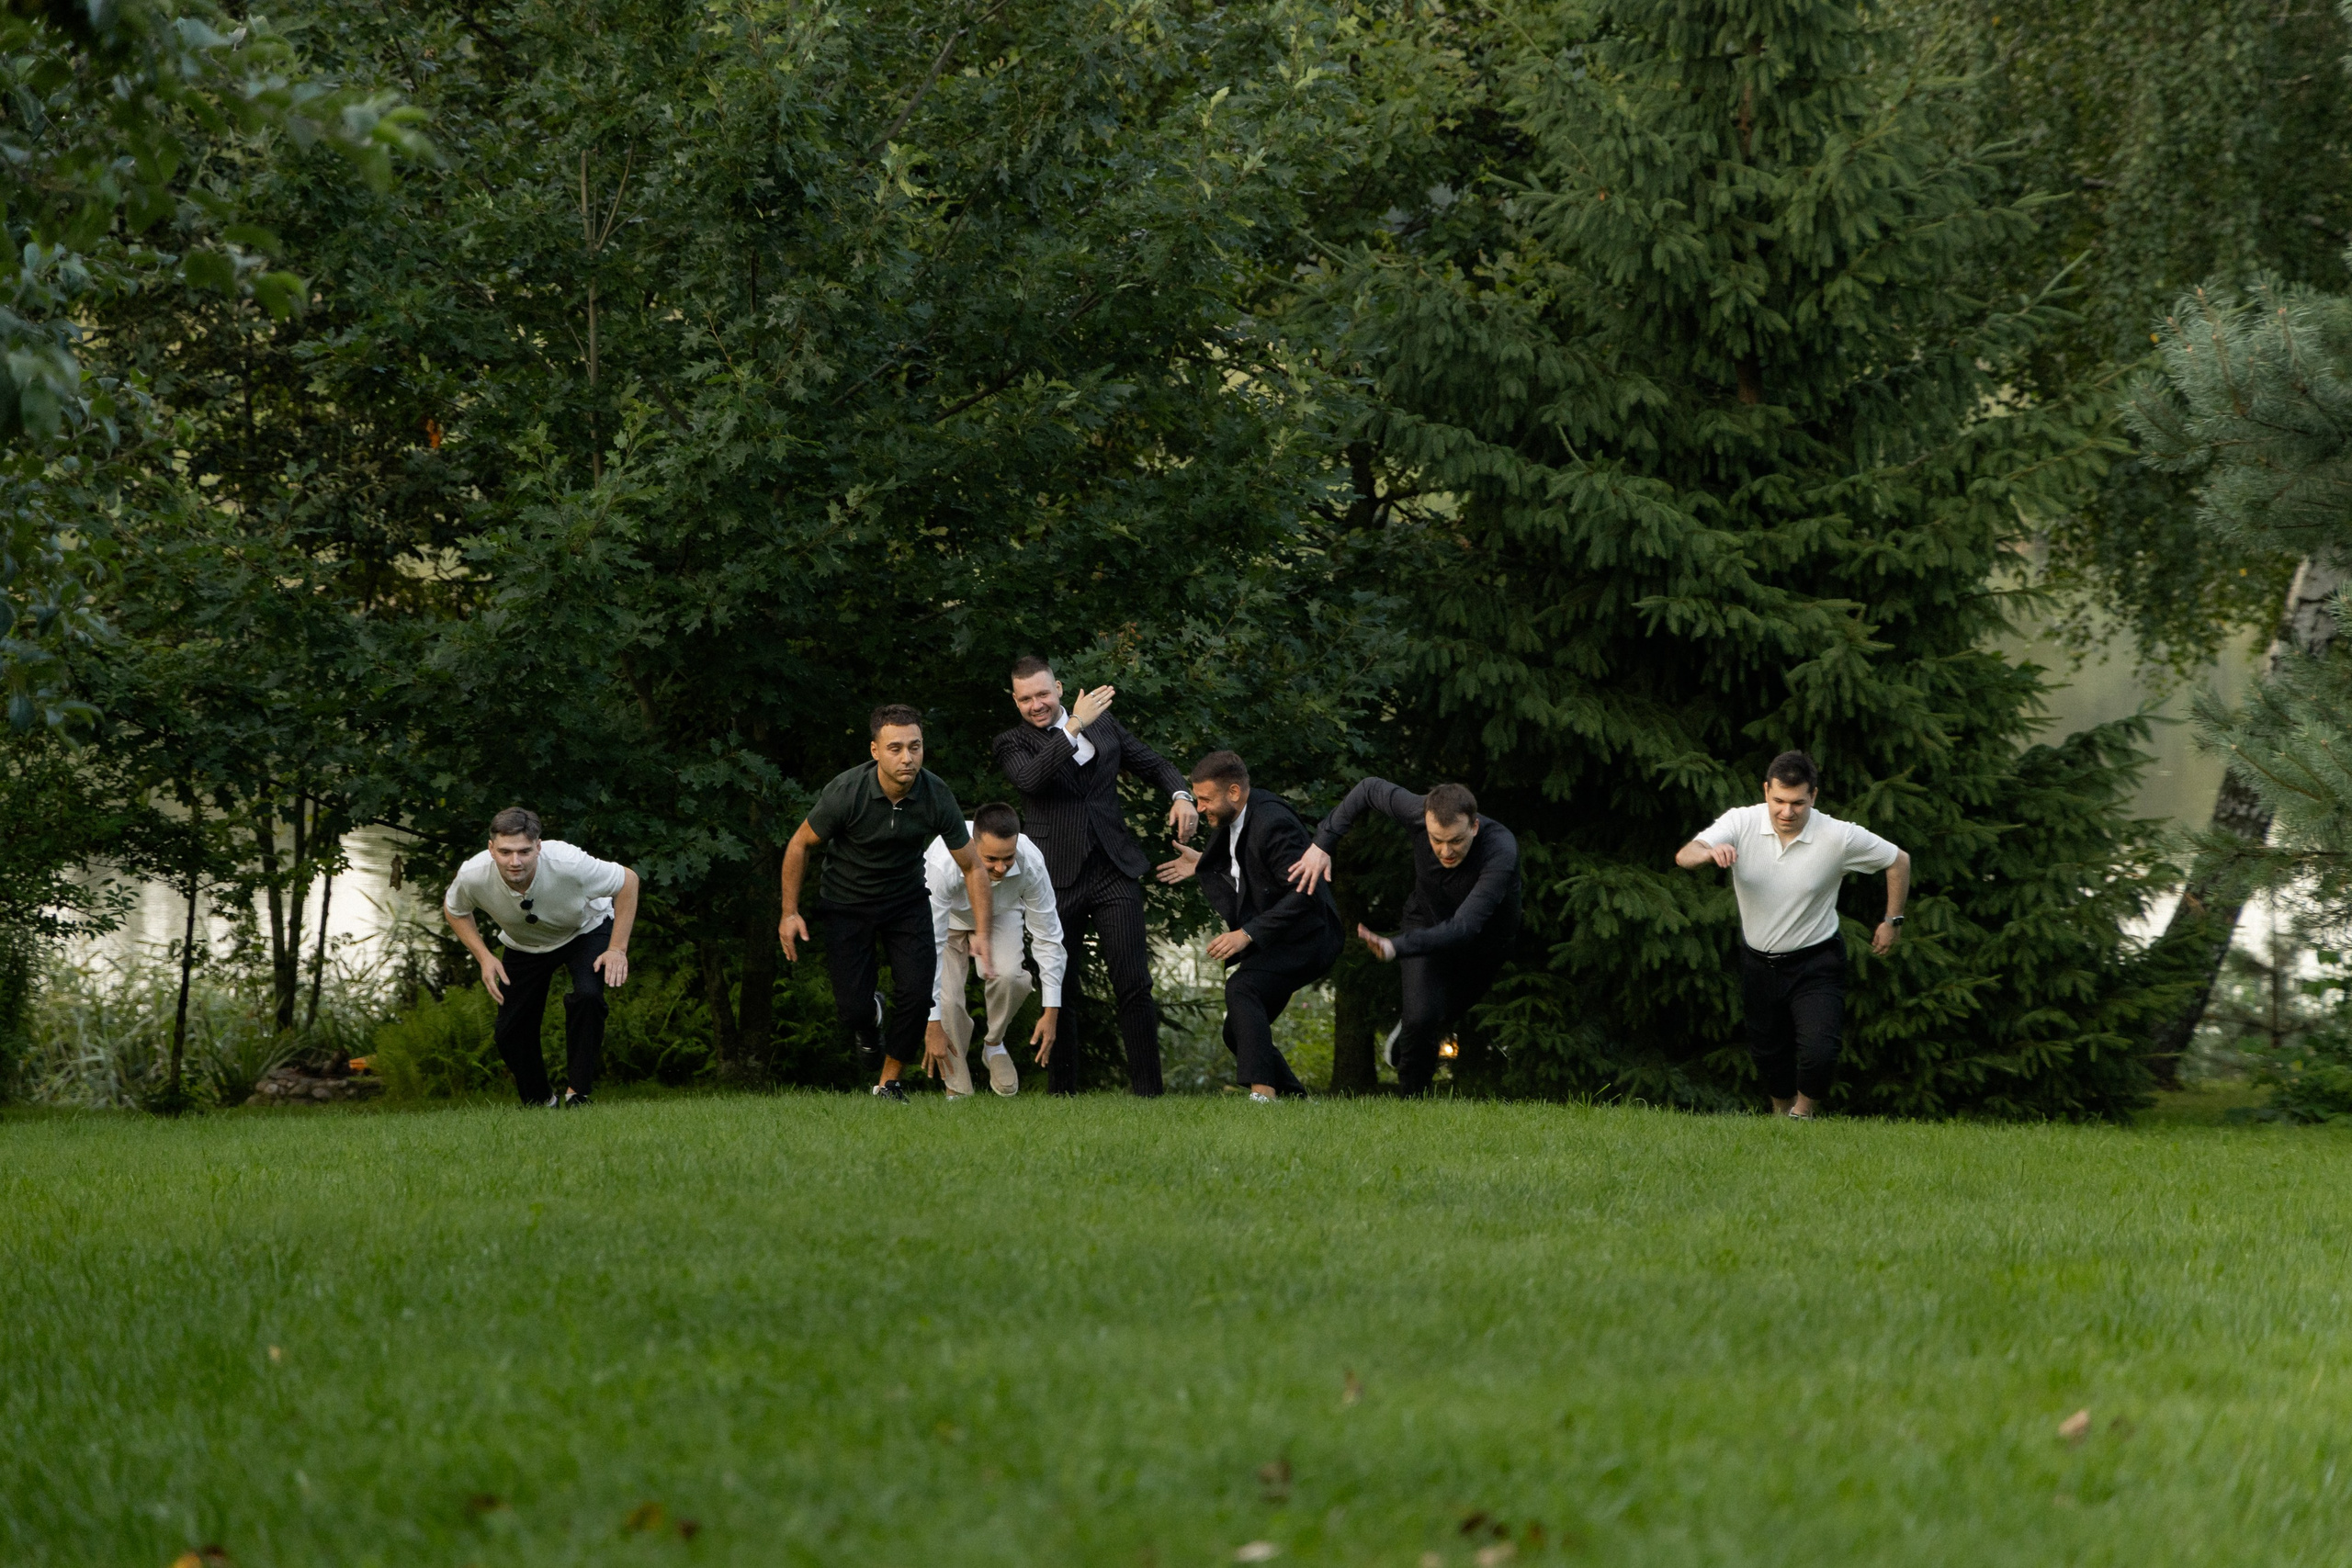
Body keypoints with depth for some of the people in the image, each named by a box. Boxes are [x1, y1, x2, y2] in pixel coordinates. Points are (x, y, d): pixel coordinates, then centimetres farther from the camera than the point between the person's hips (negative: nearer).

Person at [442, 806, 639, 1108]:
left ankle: (577, 1092, -16)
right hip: (524, 945, 3)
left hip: (585, 929, -3)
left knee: (587, 996, -29)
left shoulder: (569, 864, -40)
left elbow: (628, 881, -22)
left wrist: (618, 949, -23)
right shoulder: (472, 876, -32)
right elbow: (454, 910, -6)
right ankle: (540, 1101, 23)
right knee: (509, 1031, -2)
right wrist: (484, 957, -17)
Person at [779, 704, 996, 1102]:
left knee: (916, 994, -15)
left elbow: (972, 867, -10)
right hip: (848, 902, -2)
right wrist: (790, 913, -8)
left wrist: (981, 934, -18)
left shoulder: (937, 796, -21)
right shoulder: (846, 793, -28)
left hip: (907, 900, 2)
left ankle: (890, 1083, 8)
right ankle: (869, 1020, 29)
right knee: (853, 1006, -10)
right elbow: (800, 844, -10)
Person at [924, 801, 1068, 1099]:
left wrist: (1052, 1010, -21)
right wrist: (933, 1024, -37)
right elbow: (930, 946, -38)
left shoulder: (1031, 864, -34)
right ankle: (958, 1092, -3)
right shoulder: (943, 865, -42)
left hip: (1001, 914, 1)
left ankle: (994, 1045, 1)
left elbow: (1048, 937, -21)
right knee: (947, 999, -22)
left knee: (1008, 975, -28)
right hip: (949, 916, -1)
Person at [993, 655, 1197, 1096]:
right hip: (1058, 879, -1)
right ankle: (1061, 1092, 12)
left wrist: (1180, 795, 2)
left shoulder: (1103, 722, 12)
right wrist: (1075, 726, -20)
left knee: (1134, 985, -5)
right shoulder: (1012, 744, 3)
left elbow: (1151, 762, 22)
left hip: (1115, 871, 1)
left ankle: (1147, 1090, -2)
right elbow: (1031, 777, -19)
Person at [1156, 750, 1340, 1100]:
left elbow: (1303, 893, -29)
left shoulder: (1272, 823, -25)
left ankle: (1263, 1094, -38)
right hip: (1271, 941, 10)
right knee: (1236, 1033, 9)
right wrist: (1203, 867, 9)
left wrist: (1248, 934, -28)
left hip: (1304, 937, -10)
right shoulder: (1233, 822, 4)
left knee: (1241, 988, -31)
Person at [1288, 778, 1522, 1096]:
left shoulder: (1501, 853, -44)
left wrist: (1396, 947, -63)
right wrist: (1323, 843, -17)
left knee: (1449, 1013, 22)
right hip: (1428, 920, 1)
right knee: (1422, 1016, -19)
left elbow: (1463, 929, -50)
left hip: (1484, 938, -1)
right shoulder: (1421, 813, -33)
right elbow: (1371, 789, -11)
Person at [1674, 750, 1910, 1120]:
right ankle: (1780, 1114, 44)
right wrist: (1710, 852, -51)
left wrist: (1893, 921, 1)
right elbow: (1684, 856, -28)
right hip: (1758, 961, 3)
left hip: (1815, 963, -3)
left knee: (1819, 1052, -19)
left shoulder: (1839, 837, -18)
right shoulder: (1742, 822, -15)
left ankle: (1803, 1113, 11)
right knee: (1767, 1050, 16)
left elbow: (1898, 861, -2)